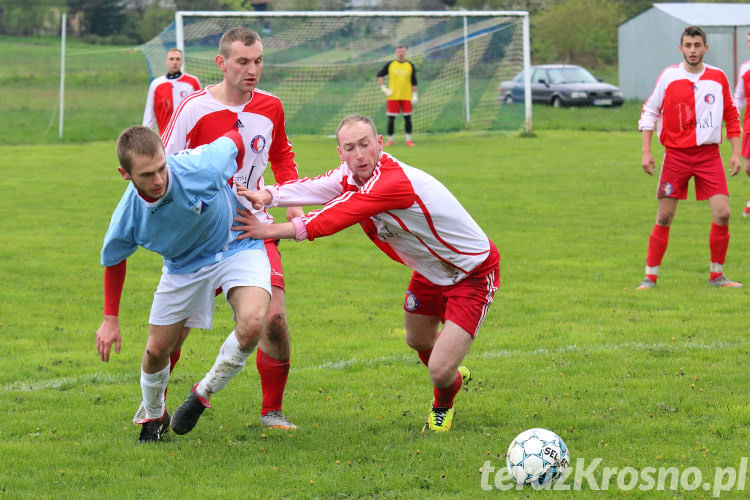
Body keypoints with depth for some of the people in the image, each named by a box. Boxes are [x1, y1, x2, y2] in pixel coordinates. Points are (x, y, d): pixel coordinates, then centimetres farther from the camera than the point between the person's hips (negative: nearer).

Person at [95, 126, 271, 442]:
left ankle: (204, 394, -1)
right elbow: (113, 260, -2)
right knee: (157, 350, 5)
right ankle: (154, 416, 40)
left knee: (252, 324, -28)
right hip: (184, 265, 2)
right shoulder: (128, 215, -26)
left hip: (236, 246, -2)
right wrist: (110, 319, 2)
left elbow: (234, 141, -11)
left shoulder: (200, 168, -36)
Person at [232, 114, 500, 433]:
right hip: (431, 272, 9)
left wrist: (271, 231, -32)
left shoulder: (394, 182, -35)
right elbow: (313, 188, -22)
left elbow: (336, 217, -36)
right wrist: (267, 196, -40)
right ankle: (453, 378, 61)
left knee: (440, 371, -11)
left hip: (474, 274, -9)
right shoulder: (353, 175, -7)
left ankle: (443, 405, 26)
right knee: (417, 341, 28)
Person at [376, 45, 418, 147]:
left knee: (407, 118, -1)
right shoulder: (390, 64, 4)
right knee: (391, 119, 0)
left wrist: (414, 95, 1)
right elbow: (380, 75, 10)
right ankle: (390, 140, 7)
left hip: (406, 97, 0)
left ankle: (408, 140, 5)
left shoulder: (410, 65, 6)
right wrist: (383, 88, 0)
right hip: (393, 96, 0)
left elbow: (414, 82, 8)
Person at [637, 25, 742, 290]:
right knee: (664, 217, -2)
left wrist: (735, 152, 5)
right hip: (676, 155, -1)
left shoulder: (718, 78, 3)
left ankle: (717, 275, 7)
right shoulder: (668, 77, -1)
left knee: (722, 214, -8)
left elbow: (731, 116, 12)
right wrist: (646, 151, -1)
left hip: (709, 155, 1)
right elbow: (649, 112, 5)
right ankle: (650, 276, 8)